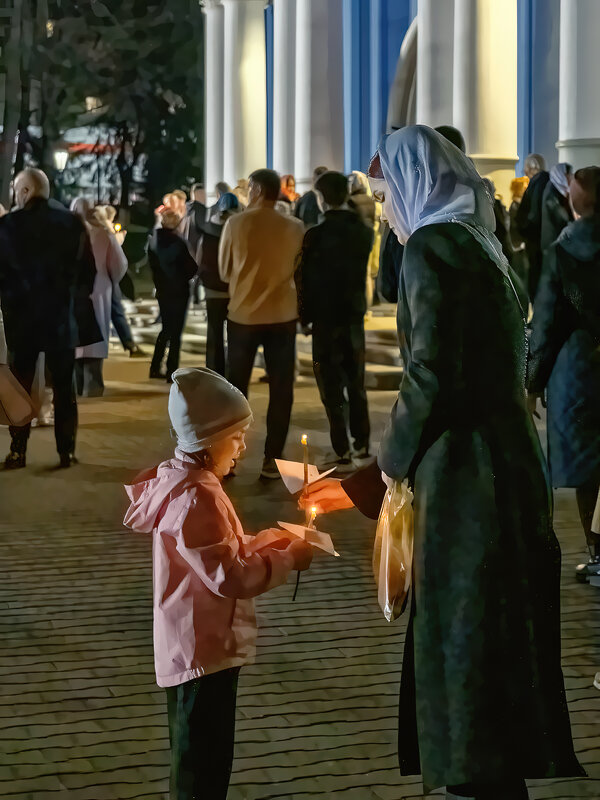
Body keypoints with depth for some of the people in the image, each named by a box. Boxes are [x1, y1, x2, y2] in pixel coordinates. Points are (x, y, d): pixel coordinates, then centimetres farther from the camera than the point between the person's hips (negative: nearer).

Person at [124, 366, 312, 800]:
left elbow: (225, 552, 17)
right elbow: (231, 577, -27)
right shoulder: (197, 499, -24)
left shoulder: (182, 482, 9)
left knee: (200, 754, 21)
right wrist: (288, 558, -17)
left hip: (196, 646, 11)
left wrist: (276, 537, 5)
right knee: (204, 764, -1)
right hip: (205, 650, -11)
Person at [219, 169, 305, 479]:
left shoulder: (236, 224, -7)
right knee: (280, 390, 6)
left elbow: (224, 271, 3)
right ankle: (272, 460, 4)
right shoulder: (295, 228, -4)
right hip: (282, 316, 0)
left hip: (243, 314, 0)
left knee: (236, 388, 11)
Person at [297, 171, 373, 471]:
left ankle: (343, 455, -1)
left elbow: (307, 279, -11)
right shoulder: (364, 232, 0)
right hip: (355, 315, 5)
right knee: (356, 384, 17)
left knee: (332, 388, 0)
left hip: (326, 318, -5)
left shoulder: (316, 235, -16)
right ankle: (362, 447, 23)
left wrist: (304, 317, -1)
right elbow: (361, 271, 8)